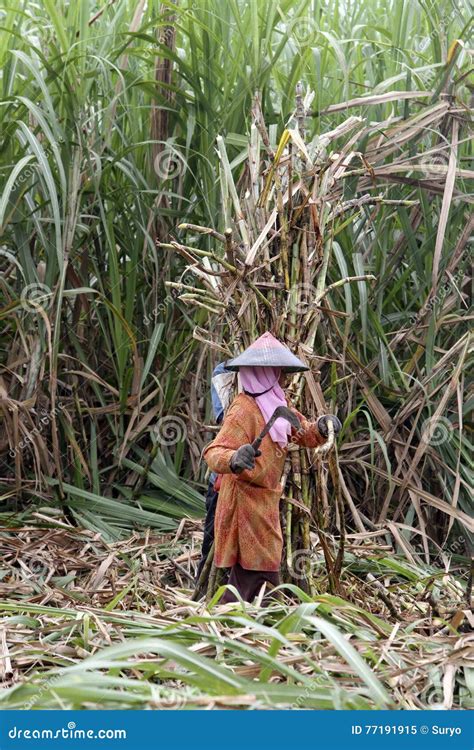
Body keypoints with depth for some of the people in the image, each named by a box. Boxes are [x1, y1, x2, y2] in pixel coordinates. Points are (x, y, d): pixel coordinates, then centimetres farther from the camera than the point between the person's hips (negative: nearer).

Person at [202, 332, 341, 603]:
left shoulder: (277, 403, 9)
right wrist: (235, 459, -51)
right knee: (258, 571, -10)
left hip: (266, 498, 9)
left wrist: (320, 428, -8)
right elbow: (214, 452, -29)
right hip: (246, 499, -9)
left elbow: (303, 433, 15)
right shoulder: (243, 411, -20)